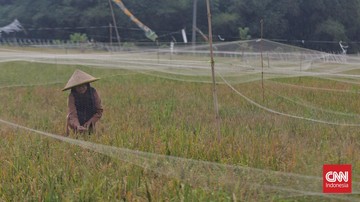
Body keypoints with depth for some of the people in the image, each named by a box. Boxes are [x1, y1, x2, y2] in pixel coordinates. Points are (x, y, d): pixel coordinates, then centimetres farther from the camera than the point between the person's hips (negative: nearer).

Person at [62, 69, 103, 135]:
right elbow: (72, 114, -25)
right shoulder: (72, 96, -16)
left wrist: (90, 121, -17)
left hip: (89, 127, 2)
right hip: (75, 128, -2)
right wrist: (77, 126, -43)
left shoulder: (93, 92, -8)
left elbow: (99, 111, -2)